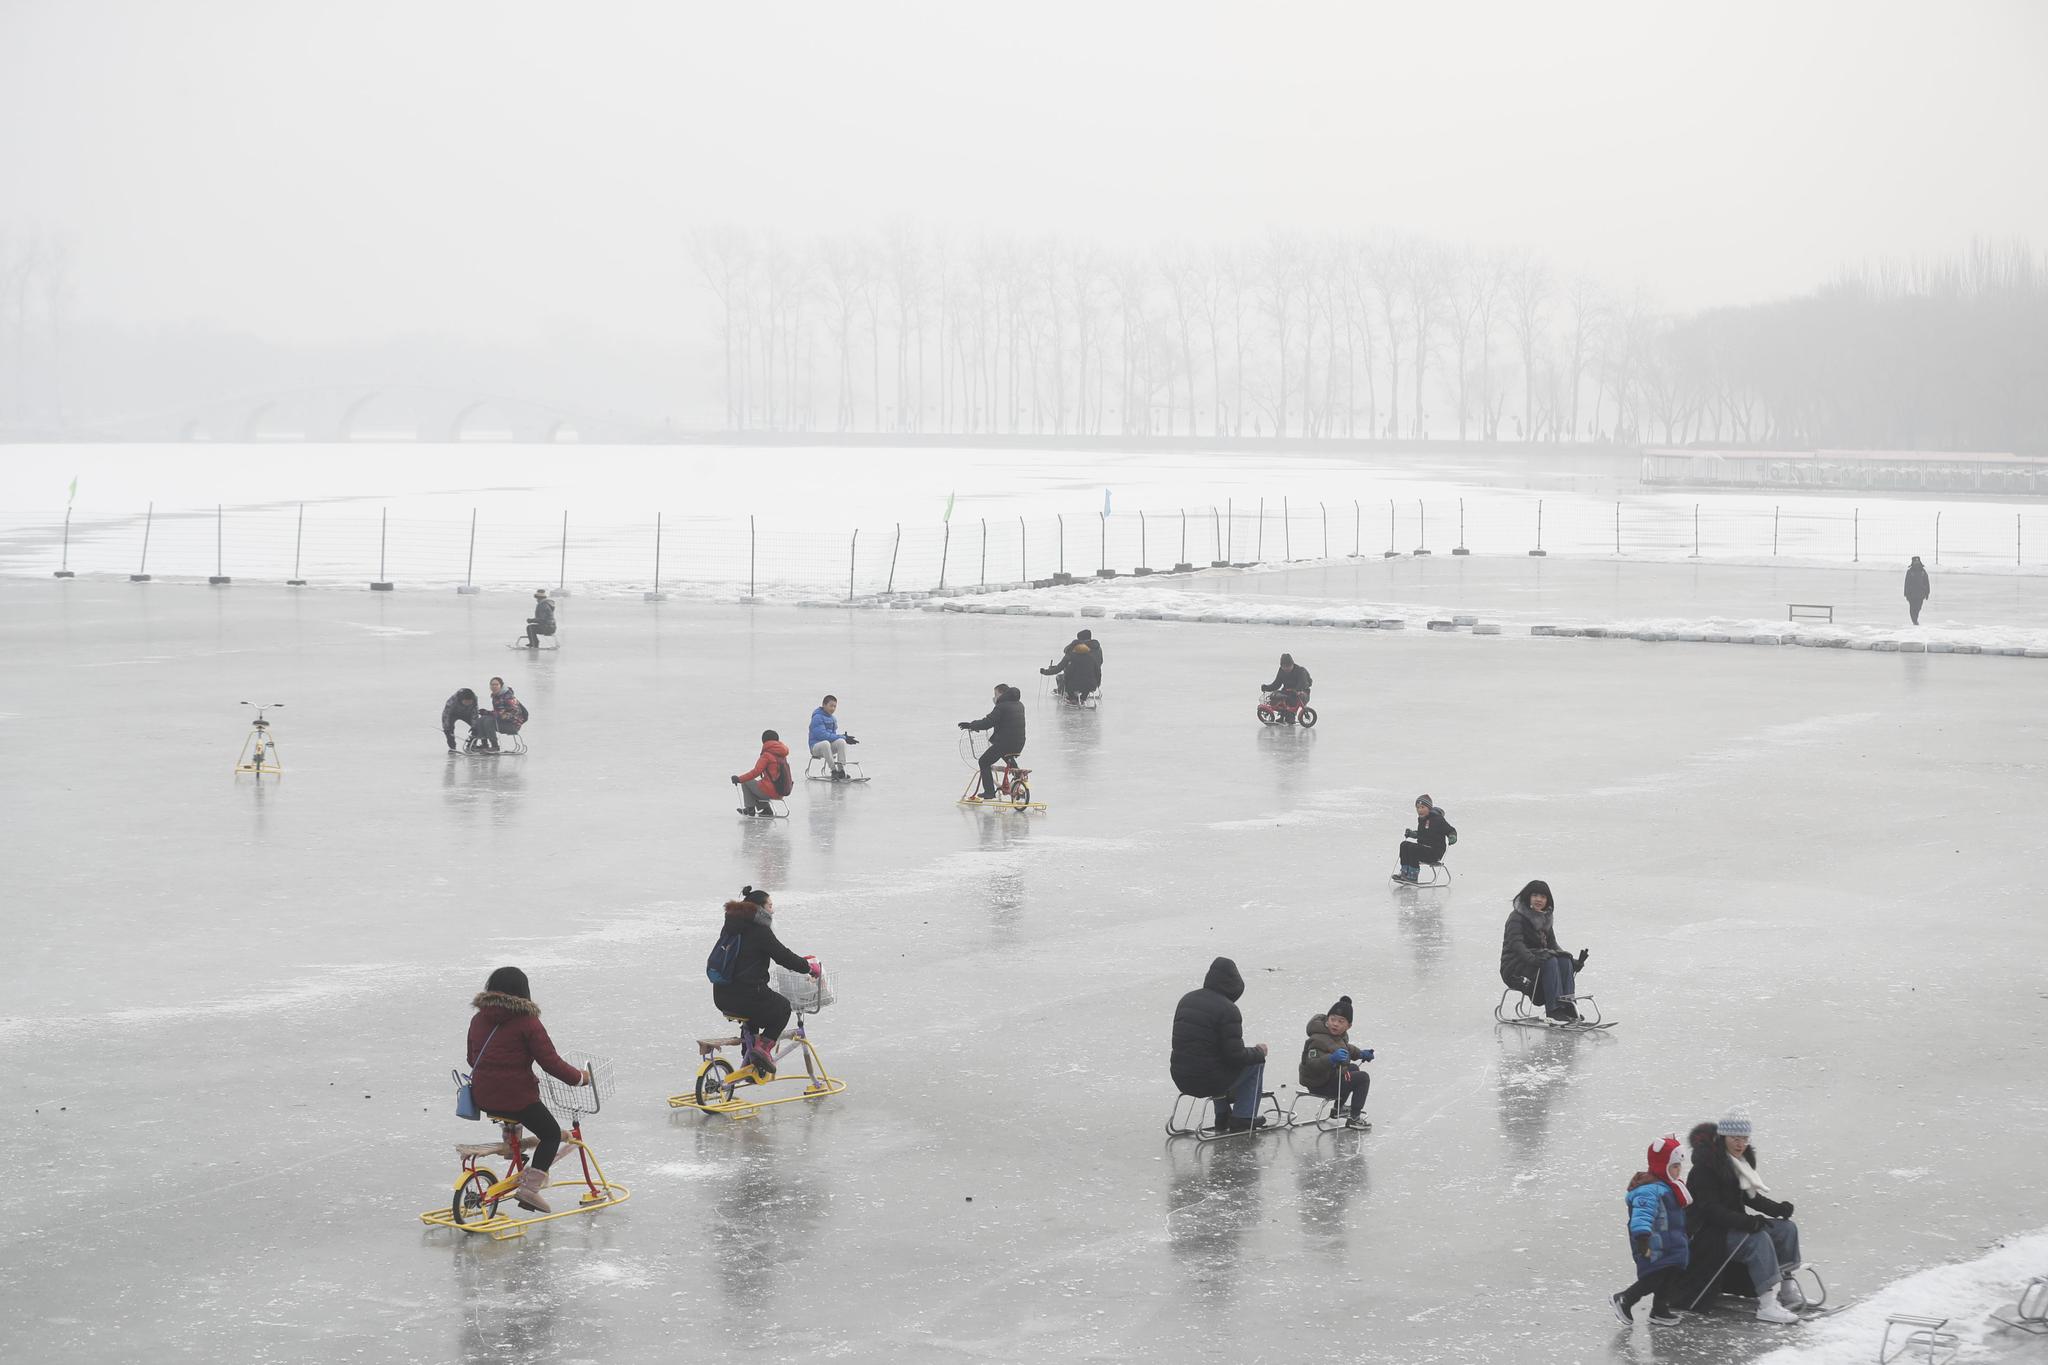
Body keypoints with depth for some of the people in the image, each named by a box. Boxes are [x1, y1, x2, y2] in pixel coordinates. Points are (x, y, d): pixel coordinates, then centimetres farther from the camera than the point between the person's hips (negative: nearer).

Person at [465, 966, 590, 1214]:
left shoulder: (478, 1019, 6)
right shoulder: (527, 1022, -12)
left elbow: (472, 1058, 18)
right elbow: (550, 1061, -13)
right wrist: (578, 1077, 2)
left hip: (482, 1097, 7)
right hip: (517, 1096, -7)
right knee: (551, 1134, 9)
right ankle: (530, 1186, -3)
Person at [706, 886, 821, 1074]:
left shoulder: (732, 926, 14)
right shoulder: (759, 930, -13)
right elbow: (783, 956, -11)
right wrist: (808, 967, 5)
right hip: (745, 995, -8)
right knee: (782, 1007, 19)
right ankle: (763, 1047, 3)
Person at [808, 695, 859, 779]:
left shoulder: (832, 719, 15)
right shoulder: (818, 717, -10)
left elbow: (833, 736, 15)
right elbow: (822, 735, -21)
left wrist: (844, 738, -10)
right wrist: (843, 737, -19)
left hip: (830, 747, 6)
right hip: (816, 746, -6)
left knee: (841, 742, -24)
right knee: (825, 743, -39)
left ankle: (841, 770, -27)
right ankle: (834, 771, -36)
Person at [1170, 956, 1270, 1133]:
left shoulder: (1186, 1000, 8)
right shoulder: (1227, 1009, -17)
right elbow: (1236, 1055, -19)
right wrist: (1258, 1051, 2)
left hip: (1181, 1079, 8)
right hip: (1209, 1082, -8)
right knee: (1256, 1062, 13)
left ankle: (1222, 1118, 38)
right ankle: (1242, 1119, 14)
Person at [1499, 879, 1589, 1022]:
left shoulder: (1545, 918, 15)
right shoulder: (1517, 917, -9)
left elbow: (1553, 945, 14)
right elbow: (1515, 943, -23)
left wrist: (1574, 962, -1)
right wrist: (1532, 958, -41)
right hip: (1514, 968, -7)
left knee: (1564, 961, -17)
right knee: (1549, 962, -30)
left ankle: (1568, 1006, -26)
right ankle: (1554, 1010, -38)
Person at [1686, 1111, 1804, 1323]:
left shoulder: (1741, 1161, 9)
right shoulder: (1706, 1166, -19)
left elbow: (1750, 1197, 20)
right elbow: (1710, 1209, -25)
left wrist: (1777, 1208, 3)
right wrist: (1745, 1221, -35)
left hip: (1735, 1224, 10)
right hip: (1709, 1233, -10)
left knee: (1787, 1228, 3)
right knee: (1758, 1239, -31)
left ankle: (1787, 1291, 6)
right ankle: (1767, 1305, -38)